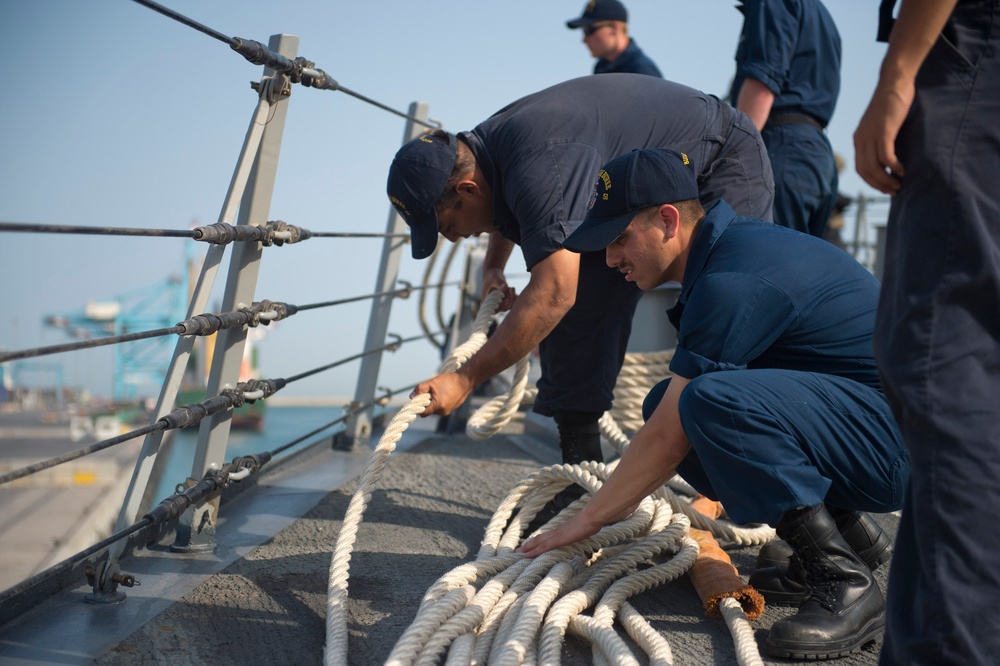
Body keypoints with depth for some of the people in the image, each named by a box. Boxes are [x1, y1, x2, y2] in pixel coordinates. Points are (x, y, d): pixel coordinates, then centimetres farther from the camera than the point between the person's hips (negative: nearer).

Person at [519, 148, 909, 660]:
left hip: (898, 438, -10)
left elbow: (667, 440, -18)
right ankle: (849, 531, 11)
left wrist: (588, 520, -5)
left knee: (711, 401, -31)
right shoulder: (734, 244, 10)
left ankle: (845, 583, -18)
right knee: (668, 404, 4)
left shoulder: (734, 282, -22)